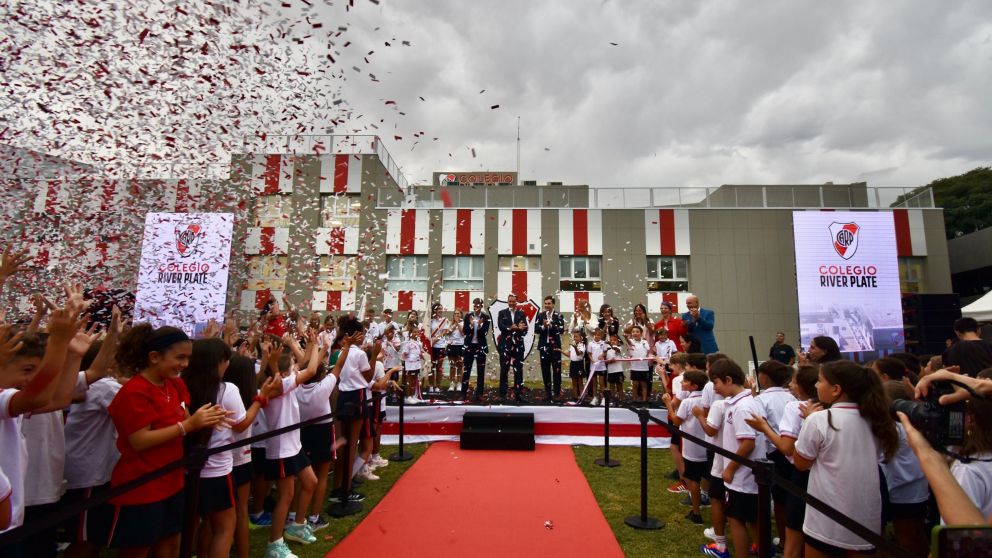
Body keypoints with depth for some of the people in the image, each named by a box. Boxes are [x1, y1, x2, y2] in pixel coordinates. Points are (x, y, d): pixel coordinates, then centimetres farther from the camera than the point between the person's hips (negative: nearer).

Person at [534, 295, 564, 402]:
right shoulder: (540, 316, 6)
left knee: (556, 370, 0)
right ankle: (548, 393, 15)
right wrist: (543, 326, -18)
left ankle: (557, 392, 9)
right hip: (544, 345, 2)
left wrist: (551, 325, -21)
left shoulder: (558, 316, 0)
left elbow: (561, 329, -10)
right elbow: (536, 330, -1)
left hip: (555, 346, -2)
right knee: (545, 370, 6)